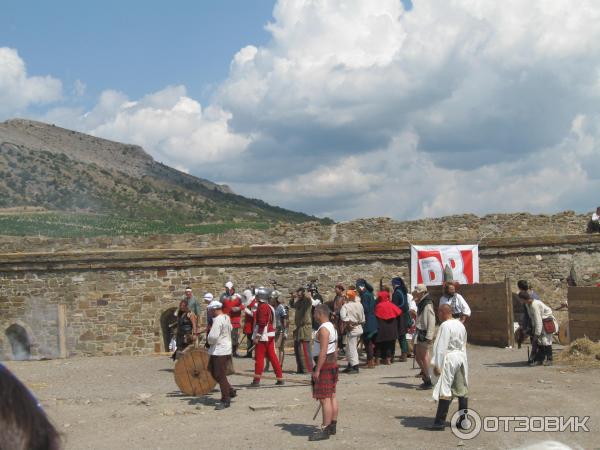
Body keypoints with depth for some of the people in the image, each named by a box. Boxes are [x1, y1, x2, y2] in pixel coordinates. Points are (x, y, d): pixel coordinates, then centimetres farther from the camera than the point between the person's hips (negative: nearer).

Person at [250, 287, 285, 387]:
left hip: (263, 336, -9)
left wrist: (257, 336, -22)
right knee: (272, 357, 11)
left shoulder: (262, 307, -15)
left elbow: (262, 323, -22)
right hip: (270, 336, 9)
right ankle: (280, 378, 12)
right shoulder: (269, 307, 15)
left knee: (259, 357, -5)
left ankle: (256, 380, -3)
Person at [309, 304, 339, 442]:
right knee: (332, 396, 14)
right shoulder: (332, 327, 13)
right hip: (332, 363, 11)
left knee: (324, 398, -8)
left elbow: (323, 351, -24)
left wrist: (317, 370, -23)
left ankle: (325, 430, -7)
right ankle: (332, 426, 21)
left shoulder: (323, 329, -19)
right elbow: (335, 349, 17)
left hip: (325, 364, -11)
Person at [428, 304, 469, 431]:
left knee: (445, 390, -6)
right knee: (462, 390, 11)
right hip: (462, 357, 8)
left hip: (449, 358, -8)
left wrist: (436, 365, -15)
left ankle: (440, 421, -5)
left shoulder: (445, 326, -14)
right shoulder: (460, 325, 11)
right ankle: (463, 420, 15)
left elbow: (441, 347, -17)